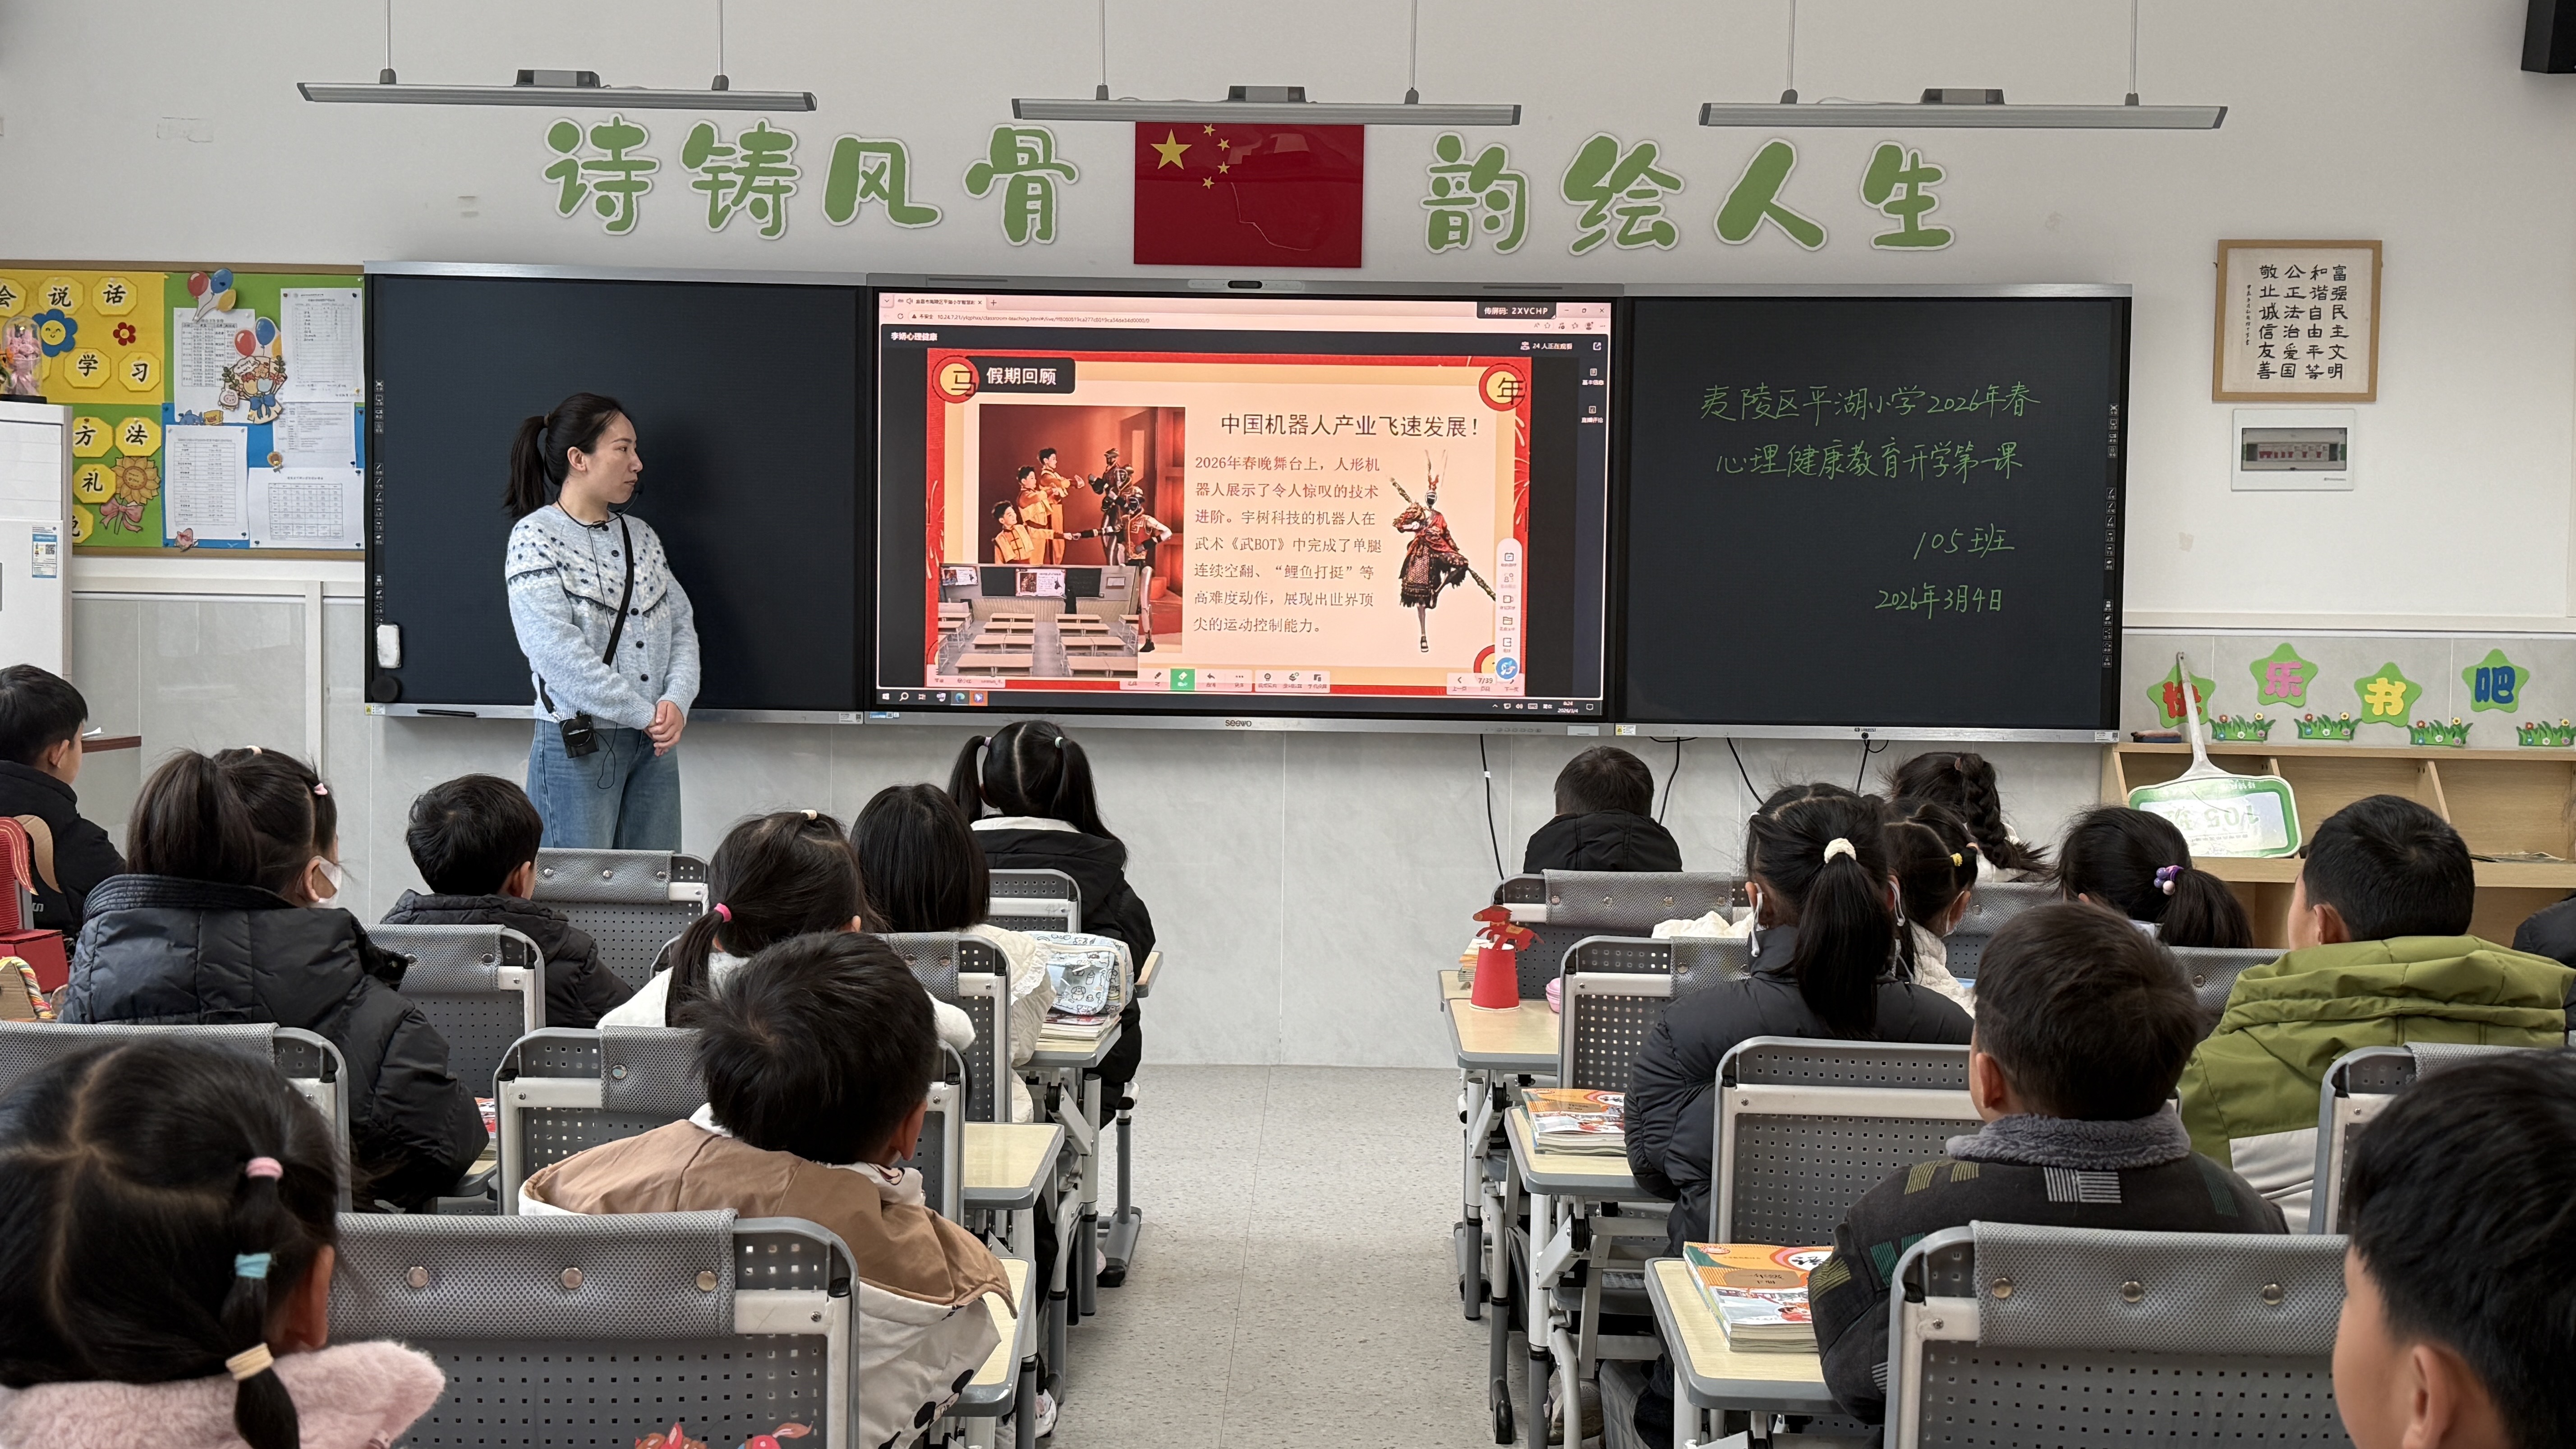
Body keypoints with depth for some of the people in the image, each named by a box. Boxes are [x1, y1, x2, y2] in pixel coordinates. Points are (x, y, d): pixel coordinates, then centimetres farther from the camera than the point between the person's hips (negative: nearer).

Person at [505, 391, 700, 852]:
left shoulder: (640, 536, 13)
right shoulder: (535, 537, -8)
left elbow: (682, 627, 11)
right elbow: (558, 652, -17)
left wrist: (677, 701, -8)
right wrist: (645, 714, -15)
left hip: (655, 744, 6)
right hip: (578, 745, -6)